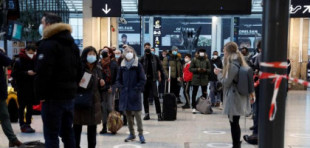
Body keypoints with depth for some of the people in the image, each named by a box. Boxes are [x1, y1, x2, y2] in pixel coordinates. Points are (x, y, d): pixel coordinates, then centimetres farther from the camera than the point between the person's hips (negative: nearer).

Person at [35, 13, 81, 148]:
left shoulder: (47, 44, -11)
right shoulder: (72, 44, 17)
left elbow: (43, 73, -20)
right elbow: (79, 71, 20)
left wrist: (40, 94, -11)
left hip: (53, 96, -8)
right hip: (69, 94, 8)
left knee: (51, 135, -3)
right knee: (67, 132, 15)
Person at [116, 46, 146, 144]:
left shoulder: (138, 65, -2)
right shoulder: (122, 66, 9)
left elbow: (143, 80, -4)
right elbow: (118, 79, 15)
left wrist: (136, 89, -11)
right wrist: (121, 87, 1)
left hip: (135, 95, -4)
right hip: (125, 94, 4)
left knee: (137, 114, -6)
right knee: (128, 115, 10)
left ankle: (141, 134, 1)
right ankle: (132, 134, 20)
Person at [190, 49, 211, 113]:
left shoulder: (207, 61, 4)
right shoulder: (194, 60, -1)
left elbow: (210, 70, 6)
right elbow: (190, 69, -1)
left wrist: (205, 70, -14)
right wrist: (197, 69, -15)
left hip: (204, 79, 2)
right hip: (196, 79, -1)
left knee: (204, 94, 7)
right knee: (194, 93, 0)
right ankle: (194, 107, 7)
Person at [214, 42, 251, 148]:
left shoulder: (232, 65, -17)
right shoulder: (239, 63, 12)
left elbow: (226, 82, -14)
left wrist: (219, 74, -1)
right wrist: (222, 72, 13)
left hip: (233, 98, -9)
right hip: (239, 97, 9)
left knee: (234, 123, -2)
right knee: (235, 123, 14)